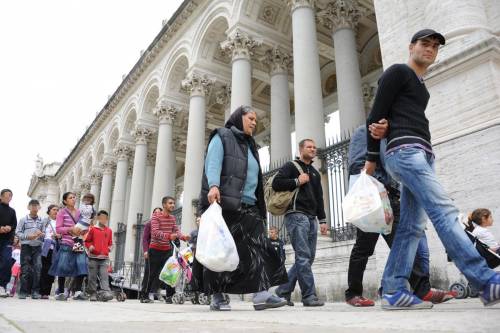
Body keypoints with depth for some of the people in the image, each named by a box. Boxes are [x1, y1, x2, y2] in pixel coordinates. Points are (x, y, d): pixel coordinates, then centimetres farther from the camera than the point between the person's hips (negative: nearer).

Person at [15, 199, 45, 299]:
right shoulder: (23, 219, 3)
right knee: (25, 269, 0)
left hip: (38, 247, 2)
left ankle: (35, 291, 1)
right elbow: (18, 232, -1)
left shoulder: (41, 221, 11)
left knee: (38, 268, -5)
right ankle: (23, 292, 10)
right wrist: (28, 236, -15)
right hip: (26, 246, -2)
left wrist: (41, 234, -9)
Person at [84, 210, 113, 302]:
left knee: (104, 276, -8)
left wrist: (109, 248, 1)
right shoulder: (93, 229, 4)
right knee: (93, 277, 5)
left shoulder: (109, 230, 12)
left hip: (104, 257, 1)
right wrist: (90, 246, -11)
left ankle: (106, 293, -15)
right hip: (93, 257, -1)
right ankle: (93, 294, 14)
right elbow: (87, 241, 7)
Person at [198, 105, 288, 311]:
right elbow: (213, 163, -11)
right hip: (224, 204, -7)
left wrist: (259, 206, 16)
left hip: (249, 206, 7)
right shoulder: (222, 137, 7)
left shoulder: (250, 146, 27)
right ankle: (217, 297, 6)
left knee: (259, 246, -7)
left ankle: (261, 293, -11)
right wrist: (213, 186, -30)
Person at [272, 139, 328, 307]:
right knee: (303, 256, -12)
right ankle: (309, 296, -9)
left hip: (311, 218, 8)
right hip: (296, 215, -8)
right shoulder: (291, 166, 4)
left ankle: (283, 290, 14)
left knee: (308, 257, 4)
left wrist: (322, 220, 17)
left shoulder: (315, 173, 26)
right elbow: (276, 183, -10)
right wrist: (297, 181, -9)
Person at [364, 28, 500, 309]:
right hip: (405, 150, -9)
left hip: (423, 155, 9)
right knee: (444, 211, -18)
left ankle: (394, 292, 1)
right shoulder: (398, 72, 4)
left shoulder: (420, 85, 29)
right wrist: (372, 158, -4)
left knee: (412, 227, 1)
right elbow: (377, 115, -3)